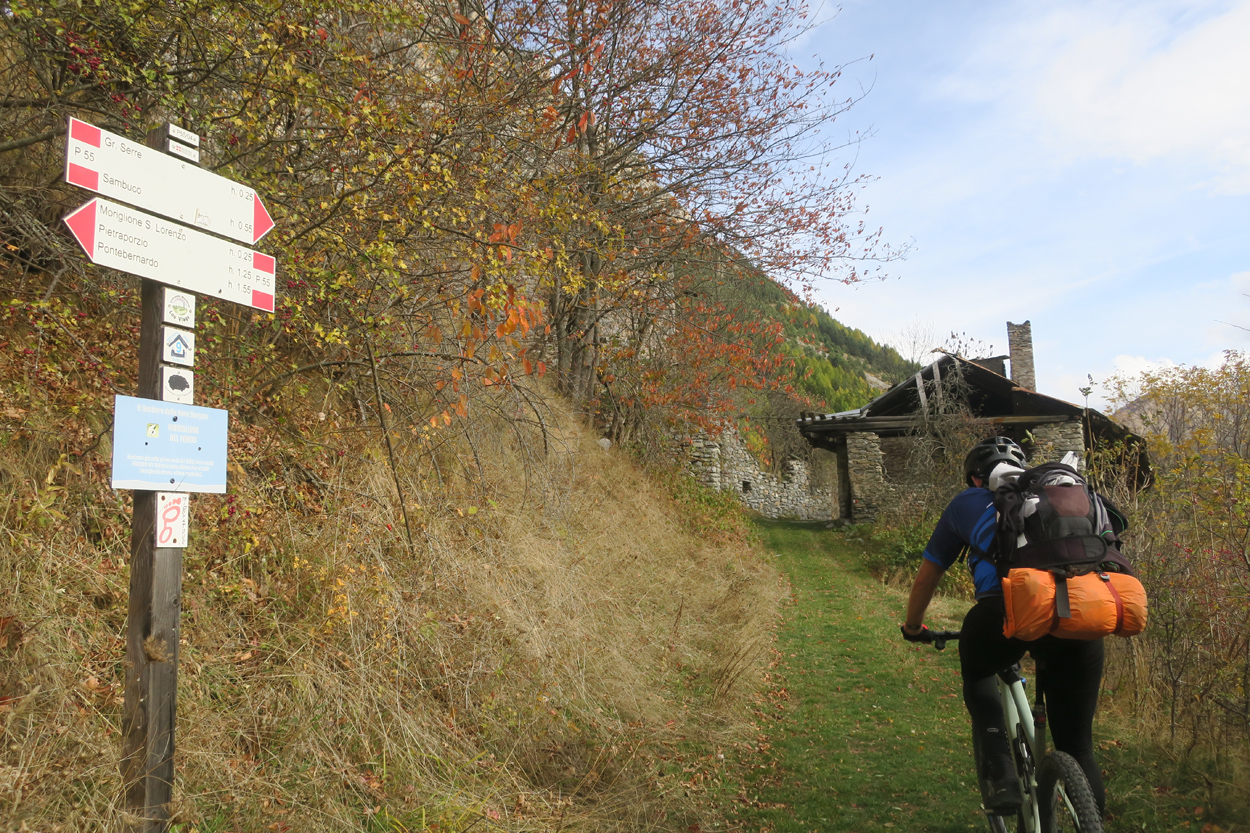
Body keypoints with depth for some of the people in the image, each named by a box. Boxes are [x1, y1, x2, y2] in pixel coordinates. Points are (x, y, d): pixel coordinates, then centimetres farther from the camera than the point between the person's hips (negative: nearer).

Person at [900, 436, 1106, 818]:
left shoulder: (968, 502, 28)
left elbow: (927, 577, 35)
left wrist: (913, 626, 53)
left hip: (1009, 607, -2)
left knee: (976, 674, 30)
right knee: (1078, 745, 18)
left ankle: (1000, 780, 14)